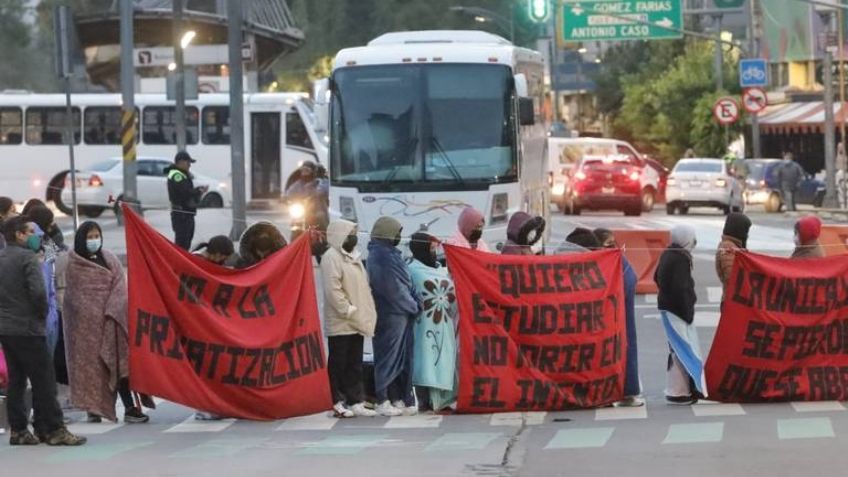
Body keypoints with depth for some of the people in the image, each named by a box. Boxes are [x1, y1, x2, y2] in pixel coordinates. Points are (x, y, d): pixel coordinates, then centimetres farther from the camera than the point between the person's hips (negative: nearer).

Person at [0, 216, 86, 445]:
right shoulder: (27, 258, -12)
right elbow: (38, 291, -22)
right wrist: (42, 313, -5)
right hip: (27, 329, -8)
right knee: (43, 380, -4)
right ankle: (54, 430, -4)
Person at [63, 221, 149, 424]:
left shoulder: (109, 259, 11)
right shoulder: (74, 264, 4)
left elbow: (120, 286, 3)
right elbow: (74, 294, 2)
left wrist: (111, 311, -10)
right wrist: (93, 313, -7)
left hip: (110, 320, 2)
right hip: (86, 321, -2)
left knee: (118, 362, -4)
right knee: (90, 362, -1)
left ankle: (130, 407, -9)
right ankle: (93, 407, 4)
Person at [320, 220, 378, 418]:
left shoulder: (354, 257, 18)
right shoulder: (331, 257, -11)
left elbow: (363, 287, 21)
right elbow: (333, 290, -20)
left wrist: (367, 314, 11)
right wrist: (349, 311, -19)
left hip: (357, 322, 9)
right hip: (340, 323, -9)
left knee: (355, 365, 10)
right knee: (338, 363, -3)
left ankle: (356, 402, 14)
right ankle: (337, 402, 1)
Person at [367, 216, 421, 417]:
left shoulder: (391, 254, 16)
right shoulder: (380, 256, -14)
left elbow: (407, 282, 17)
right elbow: (393, 289, -17)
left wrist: (415, 303, 4)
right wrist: (413, 306, -8)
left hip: (403, 313, 9)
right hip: (390, 315, -9)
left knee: (403, 359, 11)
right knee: (389, 358, -4)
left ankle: (399, 399, 16)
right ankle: (383, 402, 1)